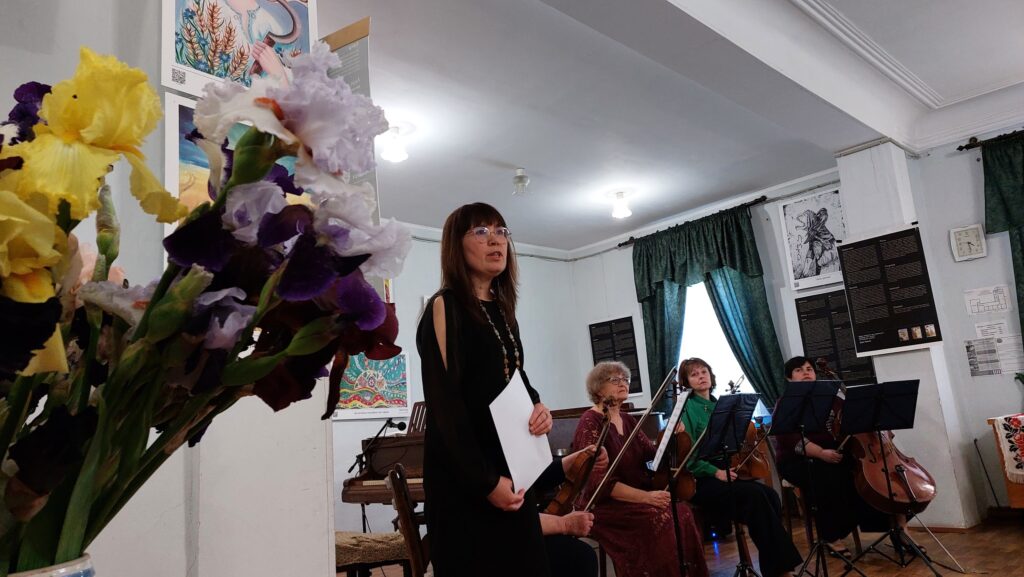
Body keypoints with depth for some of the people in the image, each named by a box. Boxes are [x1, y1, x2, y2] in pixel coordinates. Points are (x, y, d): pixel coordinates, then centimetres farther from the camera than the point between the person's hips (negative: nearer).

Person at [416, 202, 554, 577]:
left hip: (512, 470, 7)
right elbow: (444, 402, -16)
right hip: (465, 478, -7)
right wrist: (484, 481, -18)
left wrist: (537, 406, -1)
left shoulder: (503, 311, 12)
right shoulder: (445, 307, -10)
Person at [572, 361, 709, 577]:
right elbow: (598, 481, -19)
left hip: (637, 498, 7)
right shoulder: (590, 423, -12)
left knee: (681, 511, -16)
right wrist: (645, 496, -24)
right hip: (605, 504, -7)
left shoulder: (628, 420, 13)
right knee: (658, 518, -29)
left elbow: (652, 453, 1)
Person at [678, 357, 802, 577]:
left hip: (727, 474, 6)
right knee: (755, 495, -27)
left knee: (770, 494, -19)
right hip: (702, 481, -6)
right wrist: (715, 471, -20)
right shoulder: (687, 408, -5)